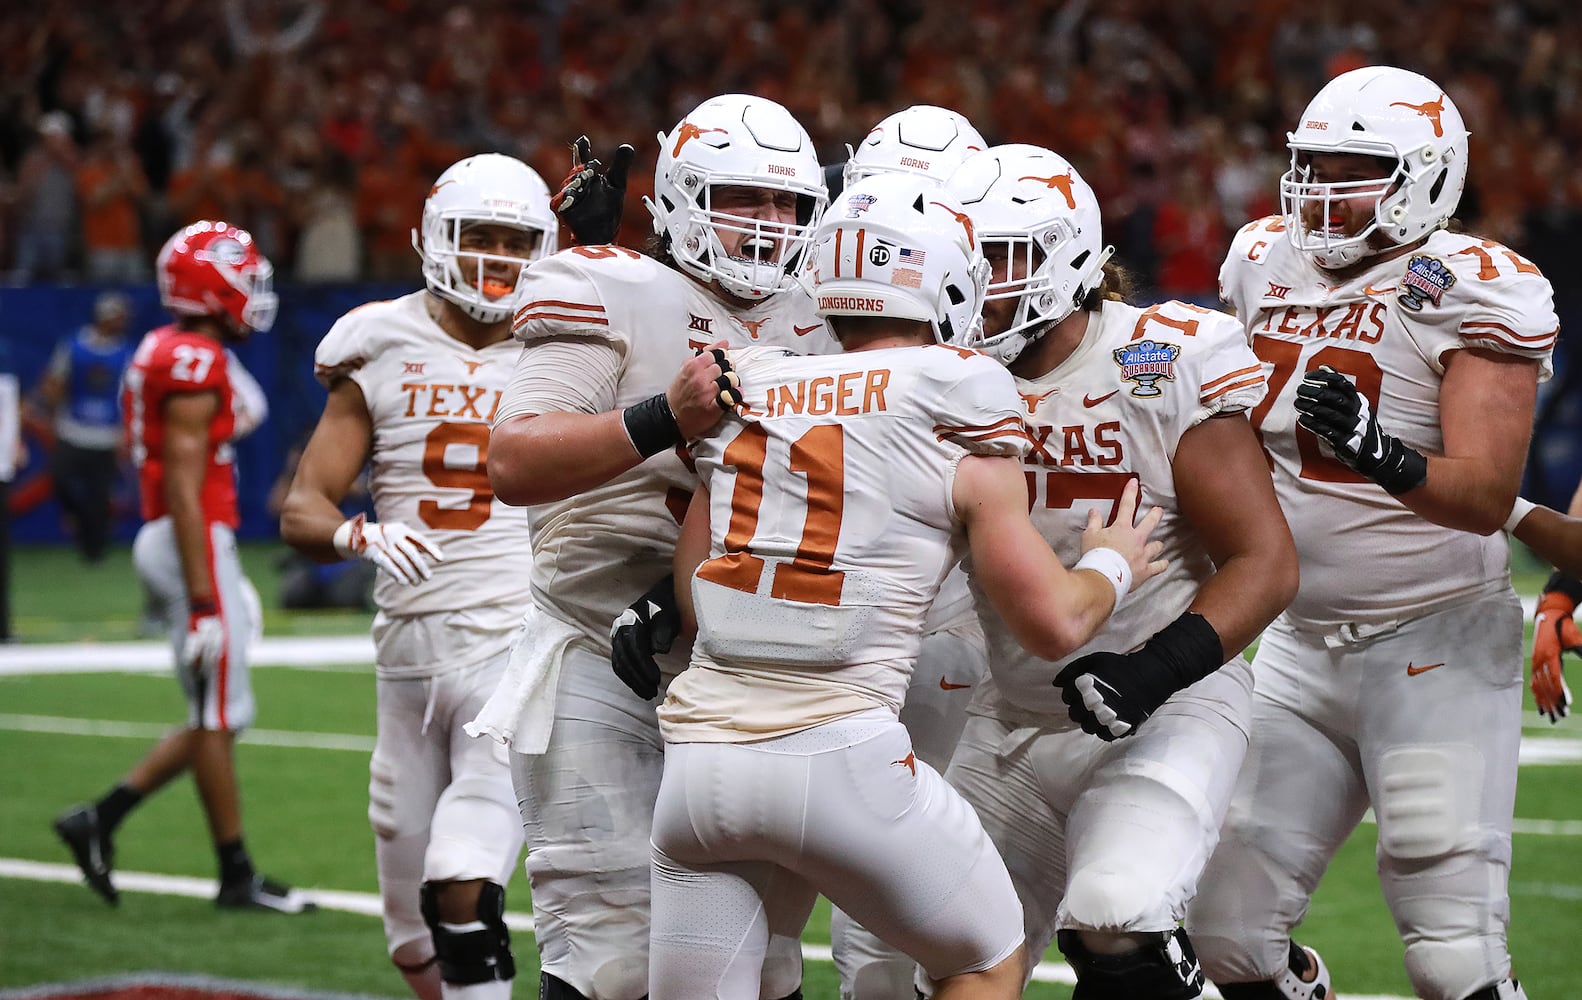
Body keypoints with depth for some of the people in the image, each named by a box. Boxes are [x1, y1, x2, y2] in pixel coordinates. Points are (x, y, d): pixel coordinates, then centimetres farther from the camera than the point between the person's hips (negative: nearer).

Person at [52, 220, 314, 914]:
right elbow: (184, 488, -21)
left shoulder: (166, 355, 15)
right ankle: (237, 876, 6)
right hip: (196, 544, -10)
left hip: (184, 541, 10)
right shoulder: (194, 364, -16)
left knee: (215, 718, 13)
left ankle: (101, 820, 12)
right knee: (219, 718, -1)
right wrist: (202, 601, -22)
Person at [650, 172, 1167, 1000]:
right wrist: (1112, 564, 23)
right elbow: (1052, 623, 3)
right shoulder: (960, 425, 0)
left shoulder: (748, 395, 13)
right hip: (838, 749, -4)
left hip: (701, 746, 4)